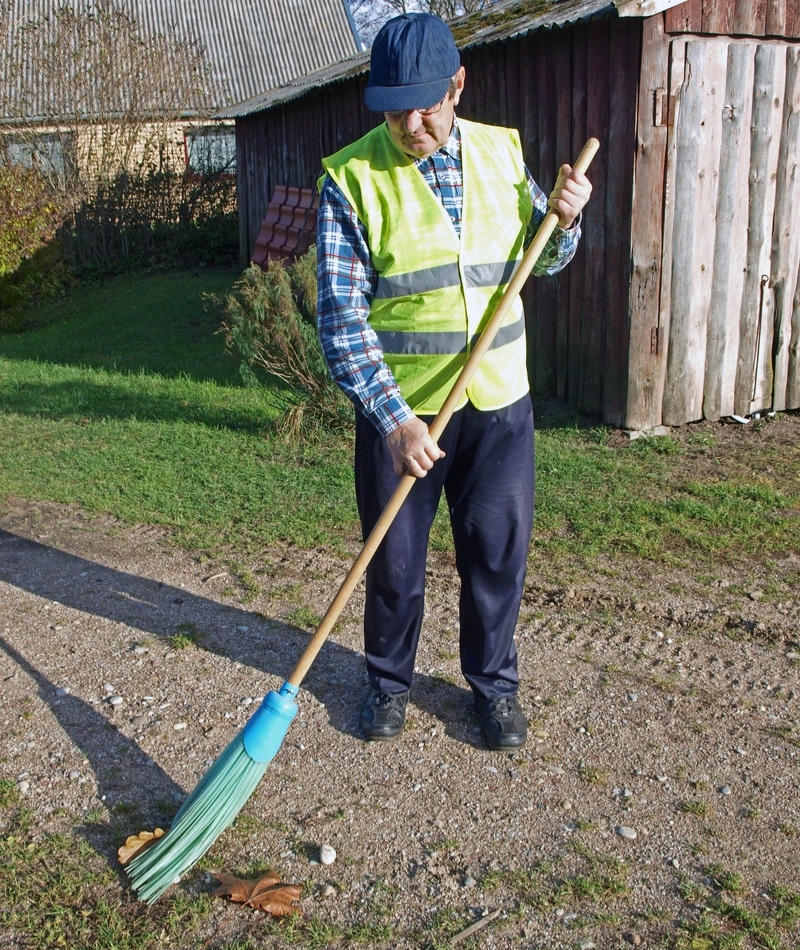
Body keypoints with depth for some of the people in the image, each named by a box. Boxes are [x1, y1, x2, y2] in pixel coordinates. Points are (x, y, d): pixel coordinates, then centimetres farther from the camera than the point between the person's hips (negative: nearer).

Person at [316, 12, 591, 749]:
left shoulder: (502, 151, 3)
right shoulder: (350, 178, -9)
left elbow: (539, 259, 17)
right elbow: (341, 316, -13)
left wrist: (564, 221, -5)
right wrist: (393, 417, -22)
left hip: (498, 403, 3)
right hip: (400, 410, -2)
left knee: (498, 552, 11)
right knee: (395, 558, 11)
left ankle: (495, 684, 33)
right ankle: (390, 680, 35)